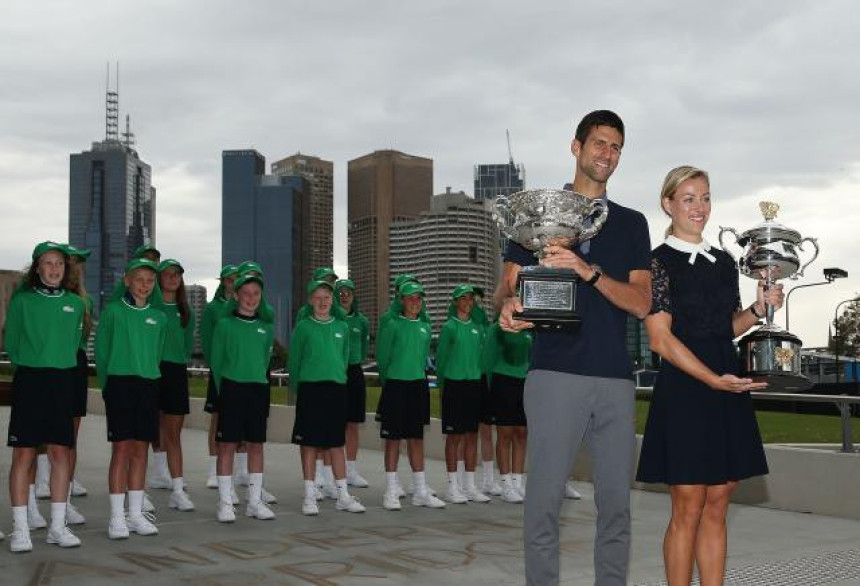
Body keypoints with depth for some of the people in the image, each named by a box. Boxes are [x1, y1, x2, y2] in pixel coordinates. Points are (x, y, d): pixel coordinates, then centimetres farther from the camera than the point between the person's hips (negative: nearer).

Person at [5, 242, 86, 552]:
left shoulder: (75, 303, 8)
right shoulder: (22, 300, -1)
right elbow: (11, 343, 5)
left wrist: (60, 363, 10)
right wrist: (27, 366, 4)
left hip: (63, 381, 3)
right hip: (29, 380, -3)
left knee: (60, 451, 5)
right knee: (23, 453, -3)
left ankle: (58, 526, 14)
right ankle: (20, 528, 4)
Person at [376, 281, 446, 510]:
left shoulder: (425, 327, 10)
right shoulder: (393, 325, -5)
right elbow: (382, 357, -1)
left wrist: (419, 375, 15)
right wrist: (387, 382, 5)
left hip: (418, 385, 5)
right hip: (396, 385, -5)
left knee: (417, 438, 9)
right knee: (393, 437, 0)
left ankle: (421, 491, 15)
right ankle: (391, 491, 6)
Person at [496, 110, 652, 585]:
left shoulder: (631, 224, 16)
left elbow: (641, 302, 4)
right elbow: (506, 287, 6)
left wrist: (588, 271, -13)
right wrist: (508, 307, -19)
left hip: (615, 377, 3)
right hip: (555, 372, -3)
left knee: (616, 502, 6)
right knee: (545, 497, -6)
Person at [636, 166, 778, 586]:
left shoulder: (725, 262, 15)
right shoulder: (659, 262, -5)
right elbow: (661, 339, -12)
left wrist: (758, 309, 3)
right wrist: (713, 379, -19)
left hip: (727, 392, 6)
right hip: (682, 391, -6)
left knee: (717, 507, 8)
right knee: (688, 509, -3)